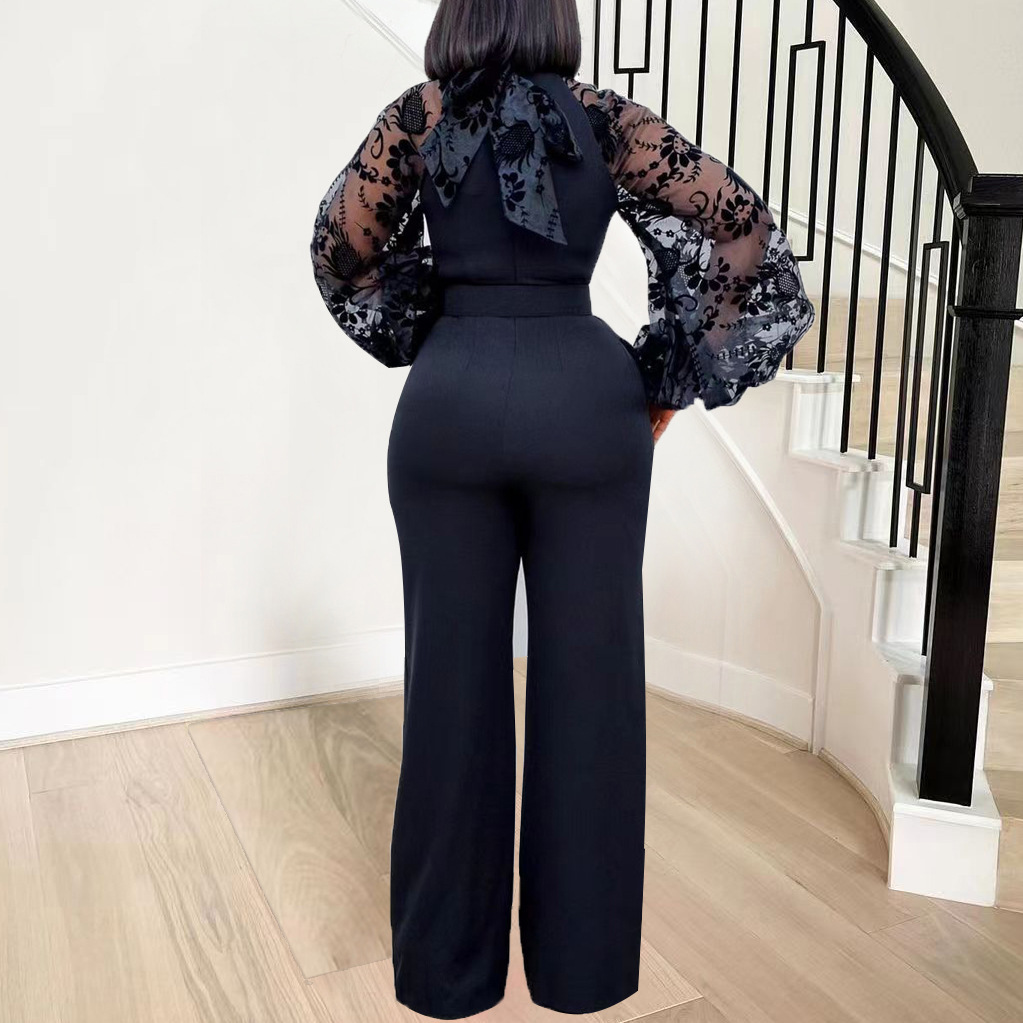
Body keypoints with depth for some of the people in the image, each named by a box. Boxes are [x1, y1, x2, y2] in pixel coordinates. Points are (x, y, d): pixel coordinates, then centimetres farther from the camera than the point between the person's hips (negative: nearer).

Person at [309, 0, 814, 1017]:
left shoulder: (418, 115, 6)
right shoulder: (607, 119, 6)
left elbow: (339, 248, 10)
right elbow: (738, 220, 0)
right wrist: (671, 380, 3)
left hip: (450, 399, 1)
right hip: (586, 397, 0)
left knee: (452, 679, 8)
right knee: (588, 675, 8)